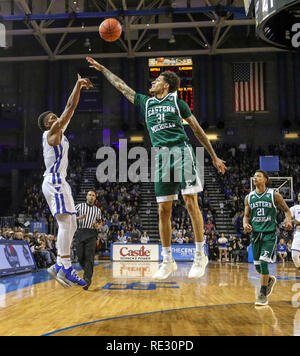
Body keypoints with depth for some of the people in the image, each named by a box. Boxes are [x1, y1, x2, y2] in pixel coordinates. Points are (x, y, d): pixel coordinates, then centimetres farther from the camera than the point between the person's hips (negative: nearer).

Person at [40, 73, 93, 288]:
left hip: (59, 182, 10)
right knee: (66, 223, -18)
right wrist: (78, 85, 0)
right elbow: (71, 107, -6)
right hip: (54, 182, -10)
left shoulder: (58, 132, 21)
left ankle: (59, 266, 9)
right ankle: (65, 268, -22)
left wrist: (80, 87, 26)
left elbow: (69, 109, 25)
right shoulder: (51, 132, -3)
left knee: (71, 226, 8)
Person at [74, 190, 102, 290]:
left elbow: (100, 221, 28)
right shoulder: (80, 206, 10)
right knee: (80, 256, 0)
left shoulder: (97, 210, 17)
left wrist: (98, 226, 4)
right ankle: (87, 271, 27)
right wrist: (79, 218, -12)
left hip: (91, 234, 0)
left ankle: (87, 279, -15)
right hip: (80, 232, 0)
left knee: (89, 257, -11)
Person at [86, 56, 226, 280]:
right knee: (163, 210, 1)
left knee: (191, 203, -9)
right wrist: (103, 69, 34)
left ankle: (200, 255, 1)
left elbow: (197, 129, 11)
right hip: (161, 157, 4)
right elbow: (120, 86, 31)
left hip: (181, 151, -4)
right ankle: (168, 261, 9)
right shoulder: (146, 102, 21)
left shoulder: (176, 101, 10)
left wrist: (214, 157, 10)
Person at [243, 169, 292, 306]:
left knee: (263, 262, -16)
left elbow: (286, 210, 6)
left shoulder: (274, 195, -3)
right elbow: (246, 215, 12)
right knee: (257, 265, 9)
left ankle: (263, 294, -3)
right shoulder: (249, 197, 6)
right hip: (255, 233, 4)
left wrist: (288, 220, -15)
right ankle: (270, 280, 41)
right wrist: (245, 224, -9)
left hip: (270, 233, -4)